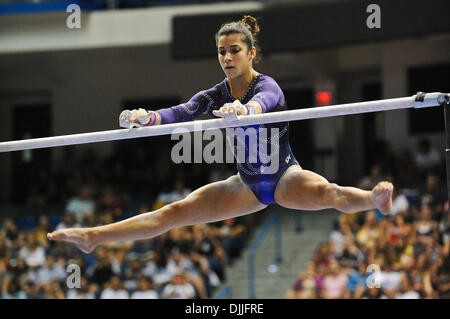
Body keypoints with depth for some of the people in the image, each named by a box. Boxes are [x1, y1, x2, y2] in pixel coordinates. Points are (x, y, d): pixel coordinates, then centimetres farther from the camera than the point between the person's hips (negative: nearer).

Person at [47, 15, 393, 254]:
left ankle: (375, 200, -62)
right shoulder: (216, 96, -3)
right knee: (176, 212, 0)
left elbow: (264, 103, -44)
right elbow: (182, 113, -21)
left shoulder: (267, 85, -19)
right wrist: (147, 118, -43)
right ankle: (94, 237, 0)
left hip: (285, 176, -5)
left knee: (325, 192, -39)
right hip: (248, 184, 5)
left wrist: (244, 110, -69)